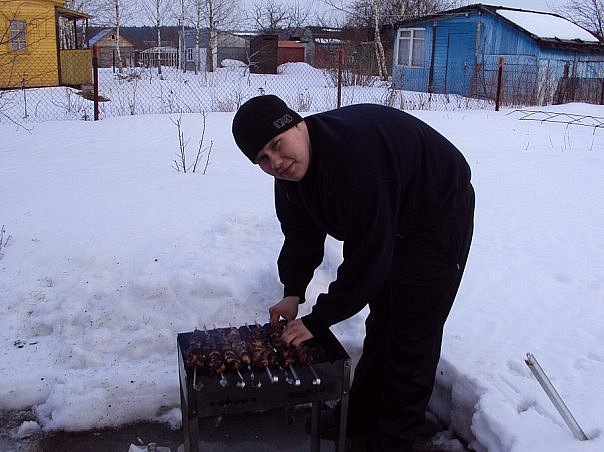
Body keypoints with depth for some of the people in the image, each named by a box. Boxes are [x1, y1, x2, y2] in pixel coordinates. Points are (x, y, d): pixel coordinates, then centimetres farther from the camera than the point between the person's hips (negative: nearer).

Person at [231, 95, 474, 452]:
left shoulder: (354, 152, -38)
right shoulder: (290, 169, -9)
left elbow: (367, 254, -35)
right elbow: (301, 234, 3)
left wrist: (317, 321, -27)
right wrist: (293, 292, -10)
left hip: (439, 218, -8)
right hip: (387, 225, 9)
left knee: (411, 341, -4)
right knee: (380, 325, 19)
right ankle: (360, 417, 36)